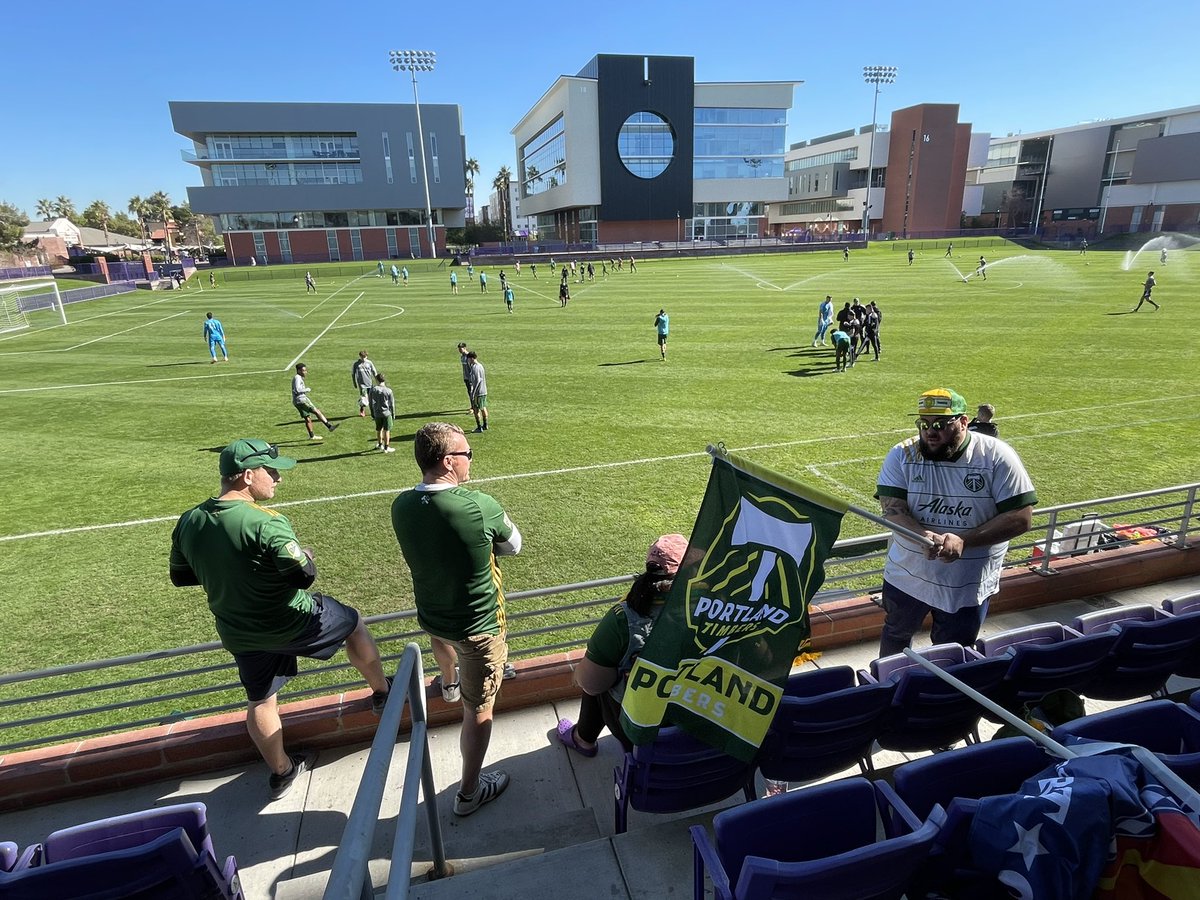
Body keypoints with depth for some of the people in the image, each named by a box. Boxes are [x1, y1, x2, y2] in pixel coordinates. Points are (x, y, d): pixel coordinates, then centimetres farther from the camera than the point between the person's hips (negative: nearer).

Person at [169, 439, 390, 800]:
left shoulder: (188, 522, -5)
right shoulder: (265, 522, -28)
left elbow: (180, 576, 8)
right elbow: (304, 576, -29)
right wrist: (305, 555, -8)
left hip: (240, 635, 6)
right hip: (292, 622, -6)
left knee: (260, 701, 23)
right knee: (354, 624, 20)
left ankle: (281, 771, 41)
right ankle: (382, 692, 37)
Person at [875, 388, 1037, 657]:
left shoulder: (997, 457, -14)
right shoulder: (902, 455, -10)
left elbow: (1020, 517, -15)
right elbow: (892, 509, -16)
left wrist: (963, 540, -27)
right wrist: (923, 536, -36)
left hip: (967, 586, -1)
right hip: (907, 577, 2)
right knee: (895, 637, 25)